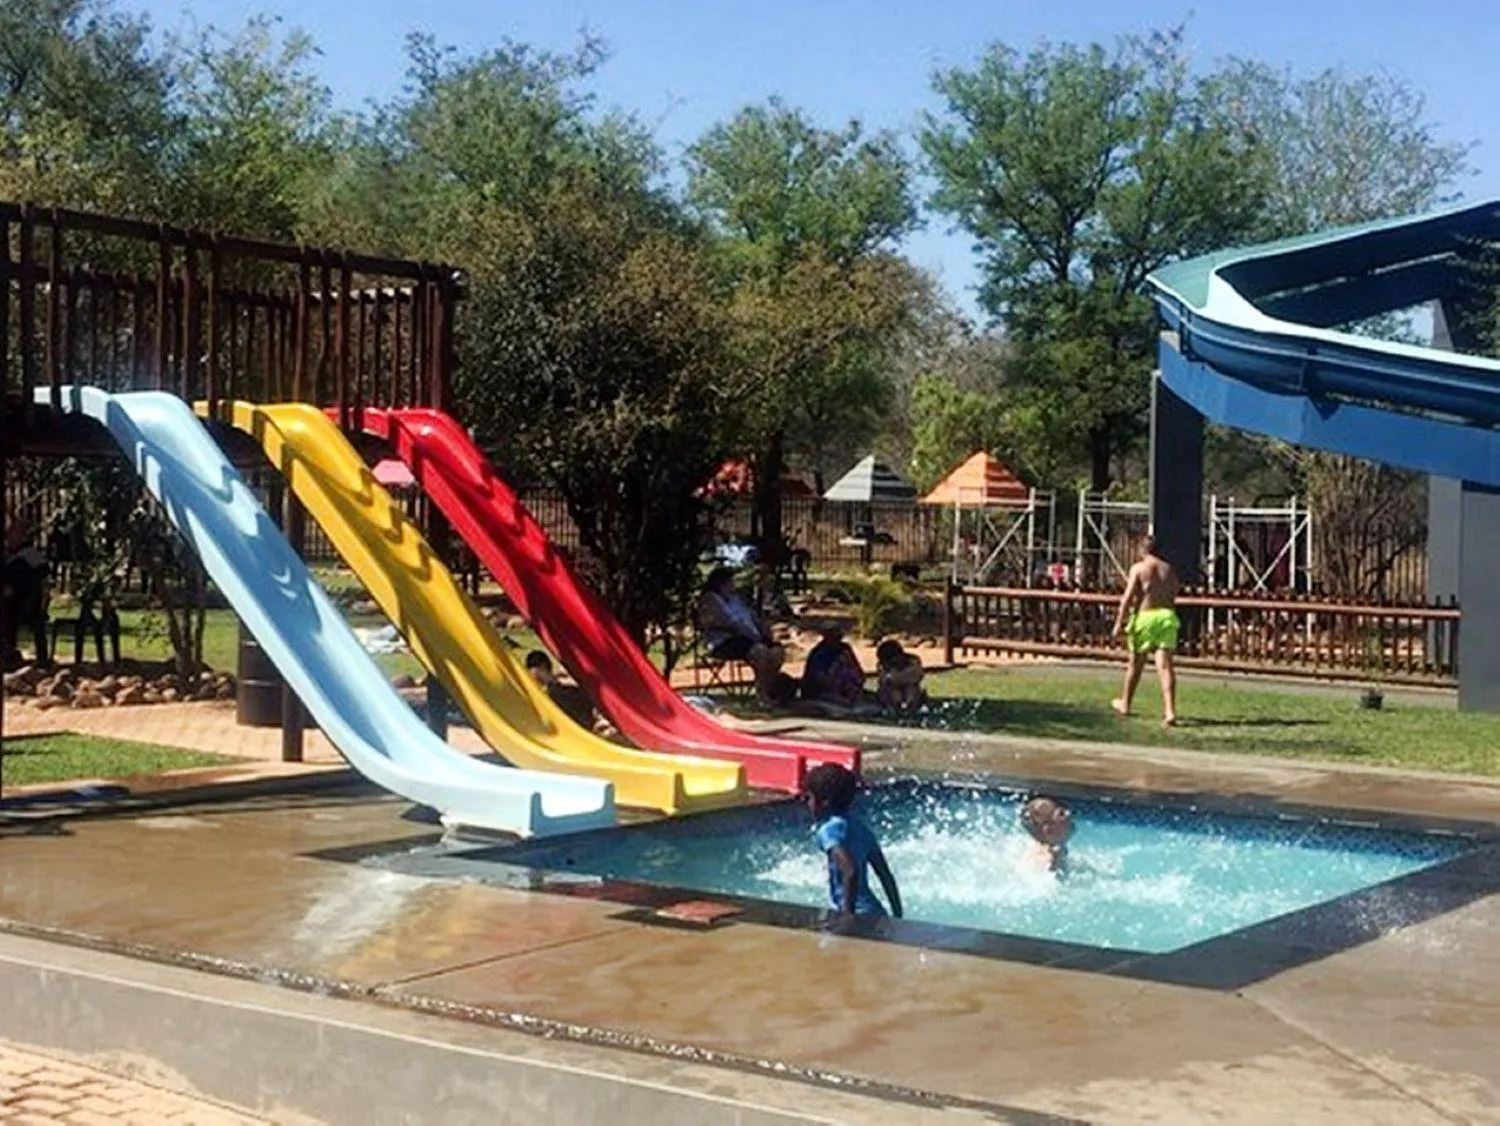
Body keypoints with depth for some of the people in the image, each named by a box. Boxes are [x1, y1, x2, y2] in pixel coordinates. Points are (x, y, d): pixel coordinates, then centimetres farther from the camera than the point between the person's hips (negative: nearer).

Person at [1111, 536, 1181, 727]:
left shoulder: (1138, 568, -1)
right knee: (1165, 664, -6)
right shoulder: (1169, 569, 13)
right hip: (1166, 616, 3)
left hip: (1145, 616, -3)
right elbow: (1173, 597, 12)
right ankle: (1170, 711, -19)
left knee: (1136, 662, 14)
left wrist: (1119, 623, -7)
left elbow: (1128, 597, -8)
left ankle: (1125, 704, 32)